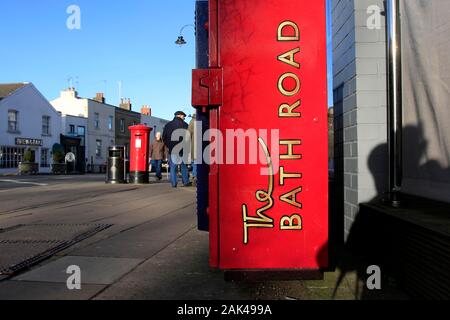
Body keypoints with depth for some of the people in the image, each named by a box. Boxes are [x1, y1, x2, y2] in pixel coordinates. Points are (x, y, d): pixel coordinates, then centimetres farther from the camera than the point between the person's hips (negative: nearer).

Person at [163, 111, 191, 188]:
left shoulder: (168, 125, 8)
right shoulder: (184, 125, -3)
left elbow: (164, 137, 8)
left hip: (172, 150, 2)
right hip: (182, 150, -2)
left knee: (173, 167, 5)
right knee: (184, 166, 9)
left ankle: (174, 183, 3)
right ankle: (186, 182, 12)